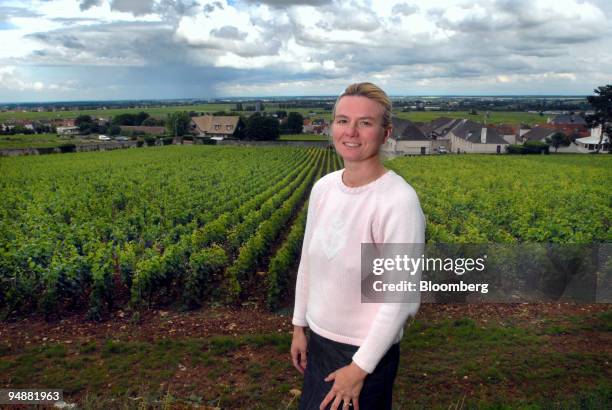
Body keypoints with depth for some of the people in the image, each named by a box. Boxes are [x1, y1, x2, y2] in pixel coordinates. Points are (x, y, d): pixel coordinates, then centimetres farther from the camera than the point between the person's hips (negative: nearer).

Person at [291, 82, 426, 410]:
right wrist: (299, 326, 11)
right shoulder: (323, 188, -4)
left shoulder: (399, 201, -24)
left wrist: (360, 368, -17)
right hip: (318, 339, 6)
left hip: (367, 351, -6)